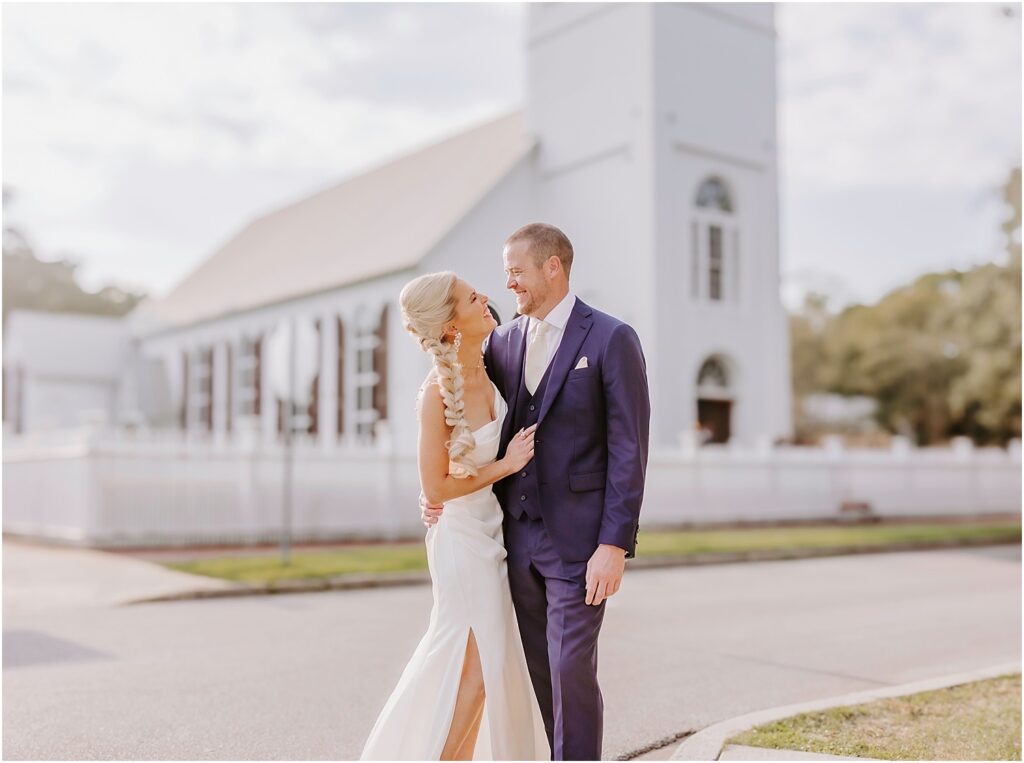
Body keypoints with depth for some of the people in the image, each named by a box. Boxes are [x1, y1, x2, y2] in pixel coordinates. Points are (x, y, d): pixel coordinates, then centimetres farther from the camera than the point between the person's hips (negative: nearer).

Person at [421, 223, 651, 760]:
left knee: (571, 670, -5)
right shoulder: (503, 341, 10)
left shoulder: (612, 340, -7)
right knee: (539, 672, 12)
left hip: (579, 539, -6)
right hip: (518, 535, 6)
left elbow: (629, 450, -11)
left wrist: (614, 544, -16)